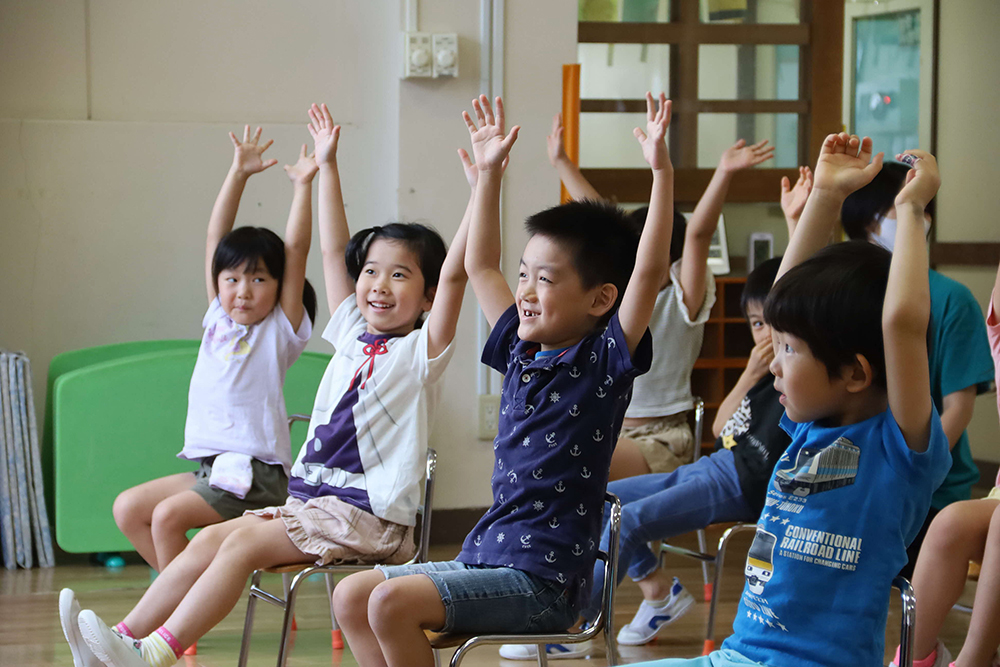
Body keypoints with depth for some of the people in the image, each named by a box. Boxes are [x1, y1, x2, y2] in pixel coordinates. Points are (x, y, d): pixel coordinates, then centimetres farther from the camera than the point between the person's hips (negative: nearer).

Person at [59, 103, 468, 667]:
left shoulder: (420, 351, -3)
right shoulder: (352, 334, 16)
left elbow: (454, 272, -17)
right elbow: (333, 250, 21)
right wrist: (328, 165, 24)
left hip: (369, 516, -7)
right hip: (310, 496, 7)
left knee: (242, 543, -23)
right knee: (209, 539, -8)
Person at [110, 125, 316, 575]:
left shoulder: (281, 330, -1)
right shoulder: (217, 319, 13)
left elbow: (296, 249, -9)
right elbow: (216, 236, 9)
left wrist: (303, 185, -12)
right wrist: (238, 173, 4)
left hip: (255, 474, -7)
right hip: (209, 468, 7)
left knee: (169, 515, -22)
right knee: (128, 508, 0)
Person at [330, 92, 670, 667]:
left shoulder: (603, 361, -9)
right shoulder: (524, 351, 12)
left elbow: (649, 271, -22)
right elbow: (480, 265, 23)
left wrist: (662, 171, -27)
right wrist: (490, 172, 22)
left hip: (542, 581, -9)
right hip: (486, 555, 9)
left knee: (393, 601, -23)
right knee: (351, 596, 4)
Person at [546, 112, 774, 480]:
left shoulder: (682, 300, -5)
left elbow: (698, 233, -20)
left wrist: (724, 173, -35)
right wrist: (561, 162, 28)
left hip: (660, 439, -7)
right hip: (607, 430, 7)